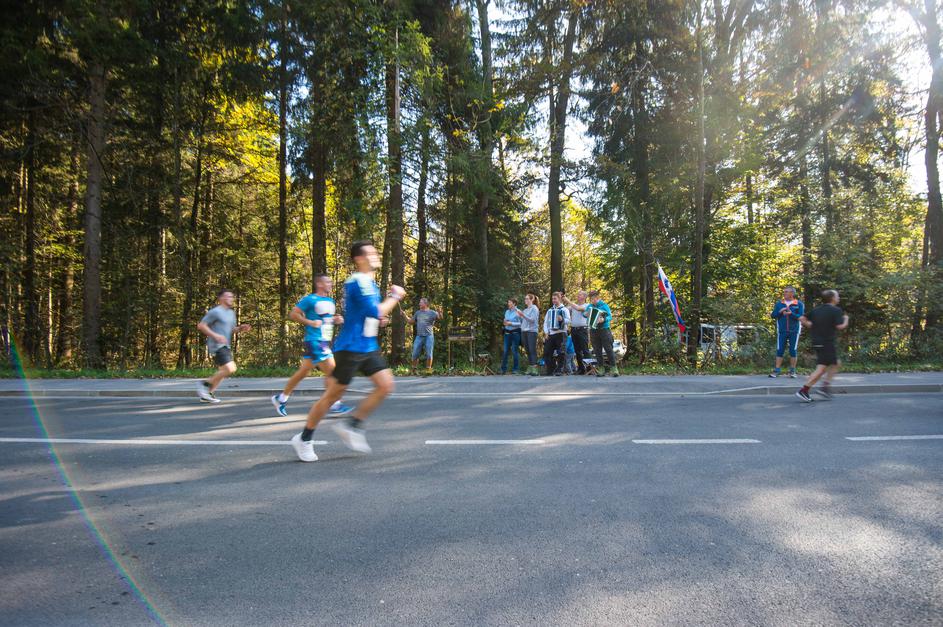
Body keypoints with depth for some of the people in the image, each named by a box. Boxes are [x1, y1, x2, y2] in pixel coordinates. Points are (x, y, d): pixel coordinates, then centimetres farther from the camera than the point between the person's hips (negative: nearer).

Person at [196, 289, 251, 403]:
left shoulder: (231, 313, 17)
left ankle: (207, 394, 19)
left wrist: (241, 328, 4)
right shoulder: (215, 311, -9)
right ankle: (205, 384, -3)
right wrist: (215, 335, -21)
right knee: (229, 369, -18)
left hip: (225, 346, 9)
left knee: (224, 371, 11)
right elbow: (201, 326, -11)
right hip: (217, 346, -9)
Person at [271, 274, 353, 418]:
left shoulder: (330, 301, 16)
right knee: (332, 370, -12)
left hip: (325, 342, 9)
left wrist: (337, 320, 8)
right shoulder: (310, 299, -9)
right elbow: (293, 314, -10)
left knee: (303, 371, 13)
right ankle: (334, 405, -5)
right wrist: (310, 322, -18)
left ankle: (281, 398, 24)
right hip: (315, 341, -9)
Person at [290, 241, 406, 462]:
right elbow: (376, 312, -22)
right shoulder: (357, 281, -16)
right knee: (333, 394, 0)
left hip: (369, 347, 9)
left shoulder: (370, 283, 14)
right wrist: (395, 296, -8)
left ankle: (351, 425, 8)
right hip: (350, 347, -9)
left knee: (386, 385, -4)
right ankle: (303, 439, 16)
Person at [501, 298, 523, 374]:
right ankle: (503, 369, 8)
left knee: (514, 351, -2)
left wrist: (511, 323, -15)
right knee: (505, 351, 3)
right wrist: (505, 323, -2)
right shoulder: (507, 311, 13)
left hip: (515, 333, -6)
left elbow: (521, 323, -12)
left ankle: (516, 369, 7)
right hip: (507, 333, 6)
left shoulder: (518, 311, -7)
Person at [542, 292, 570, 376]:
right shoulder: (550, 310, 20)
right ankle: (550, 370, 10)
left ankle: (559, 370, -4)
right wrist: (546, 332, 1)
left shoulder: (564, 309, 5)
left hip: (560, 333, -5)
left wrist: (562, 319, -28)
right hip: (550, 334, 5)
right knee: (547, 352, 1)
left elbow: (568, 320, -8)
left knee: (560, 353, -9)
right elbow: (545, 322, 16)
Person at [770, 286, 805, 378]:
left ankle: (792, 371, 13)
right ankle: (776, 370, 1)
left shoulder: (799, 304, -1)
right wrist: (780, 312, -16)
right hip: (782, 331, 2)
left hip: (794, 331, -2)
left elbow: (801, 317, -10)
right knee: (780, 350, 0)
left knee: (793, 351, 4)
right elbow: (773, 315, 3)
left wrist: (791, 313, -26)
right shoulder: (779, 304, 7)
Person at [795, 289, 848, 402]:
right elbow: (840, 327, -14)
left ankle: (825, 387, 14)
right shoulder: (836, 310, -8)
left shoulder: (816, 310, 11)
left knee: (835, 364, 21)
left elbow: (802, 319, 6)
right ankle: (803, 390, -15)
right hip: (827, 343, -8)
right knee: (821, 368, -8)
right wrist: (846, 320, 4)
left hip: (816, 341, 8)